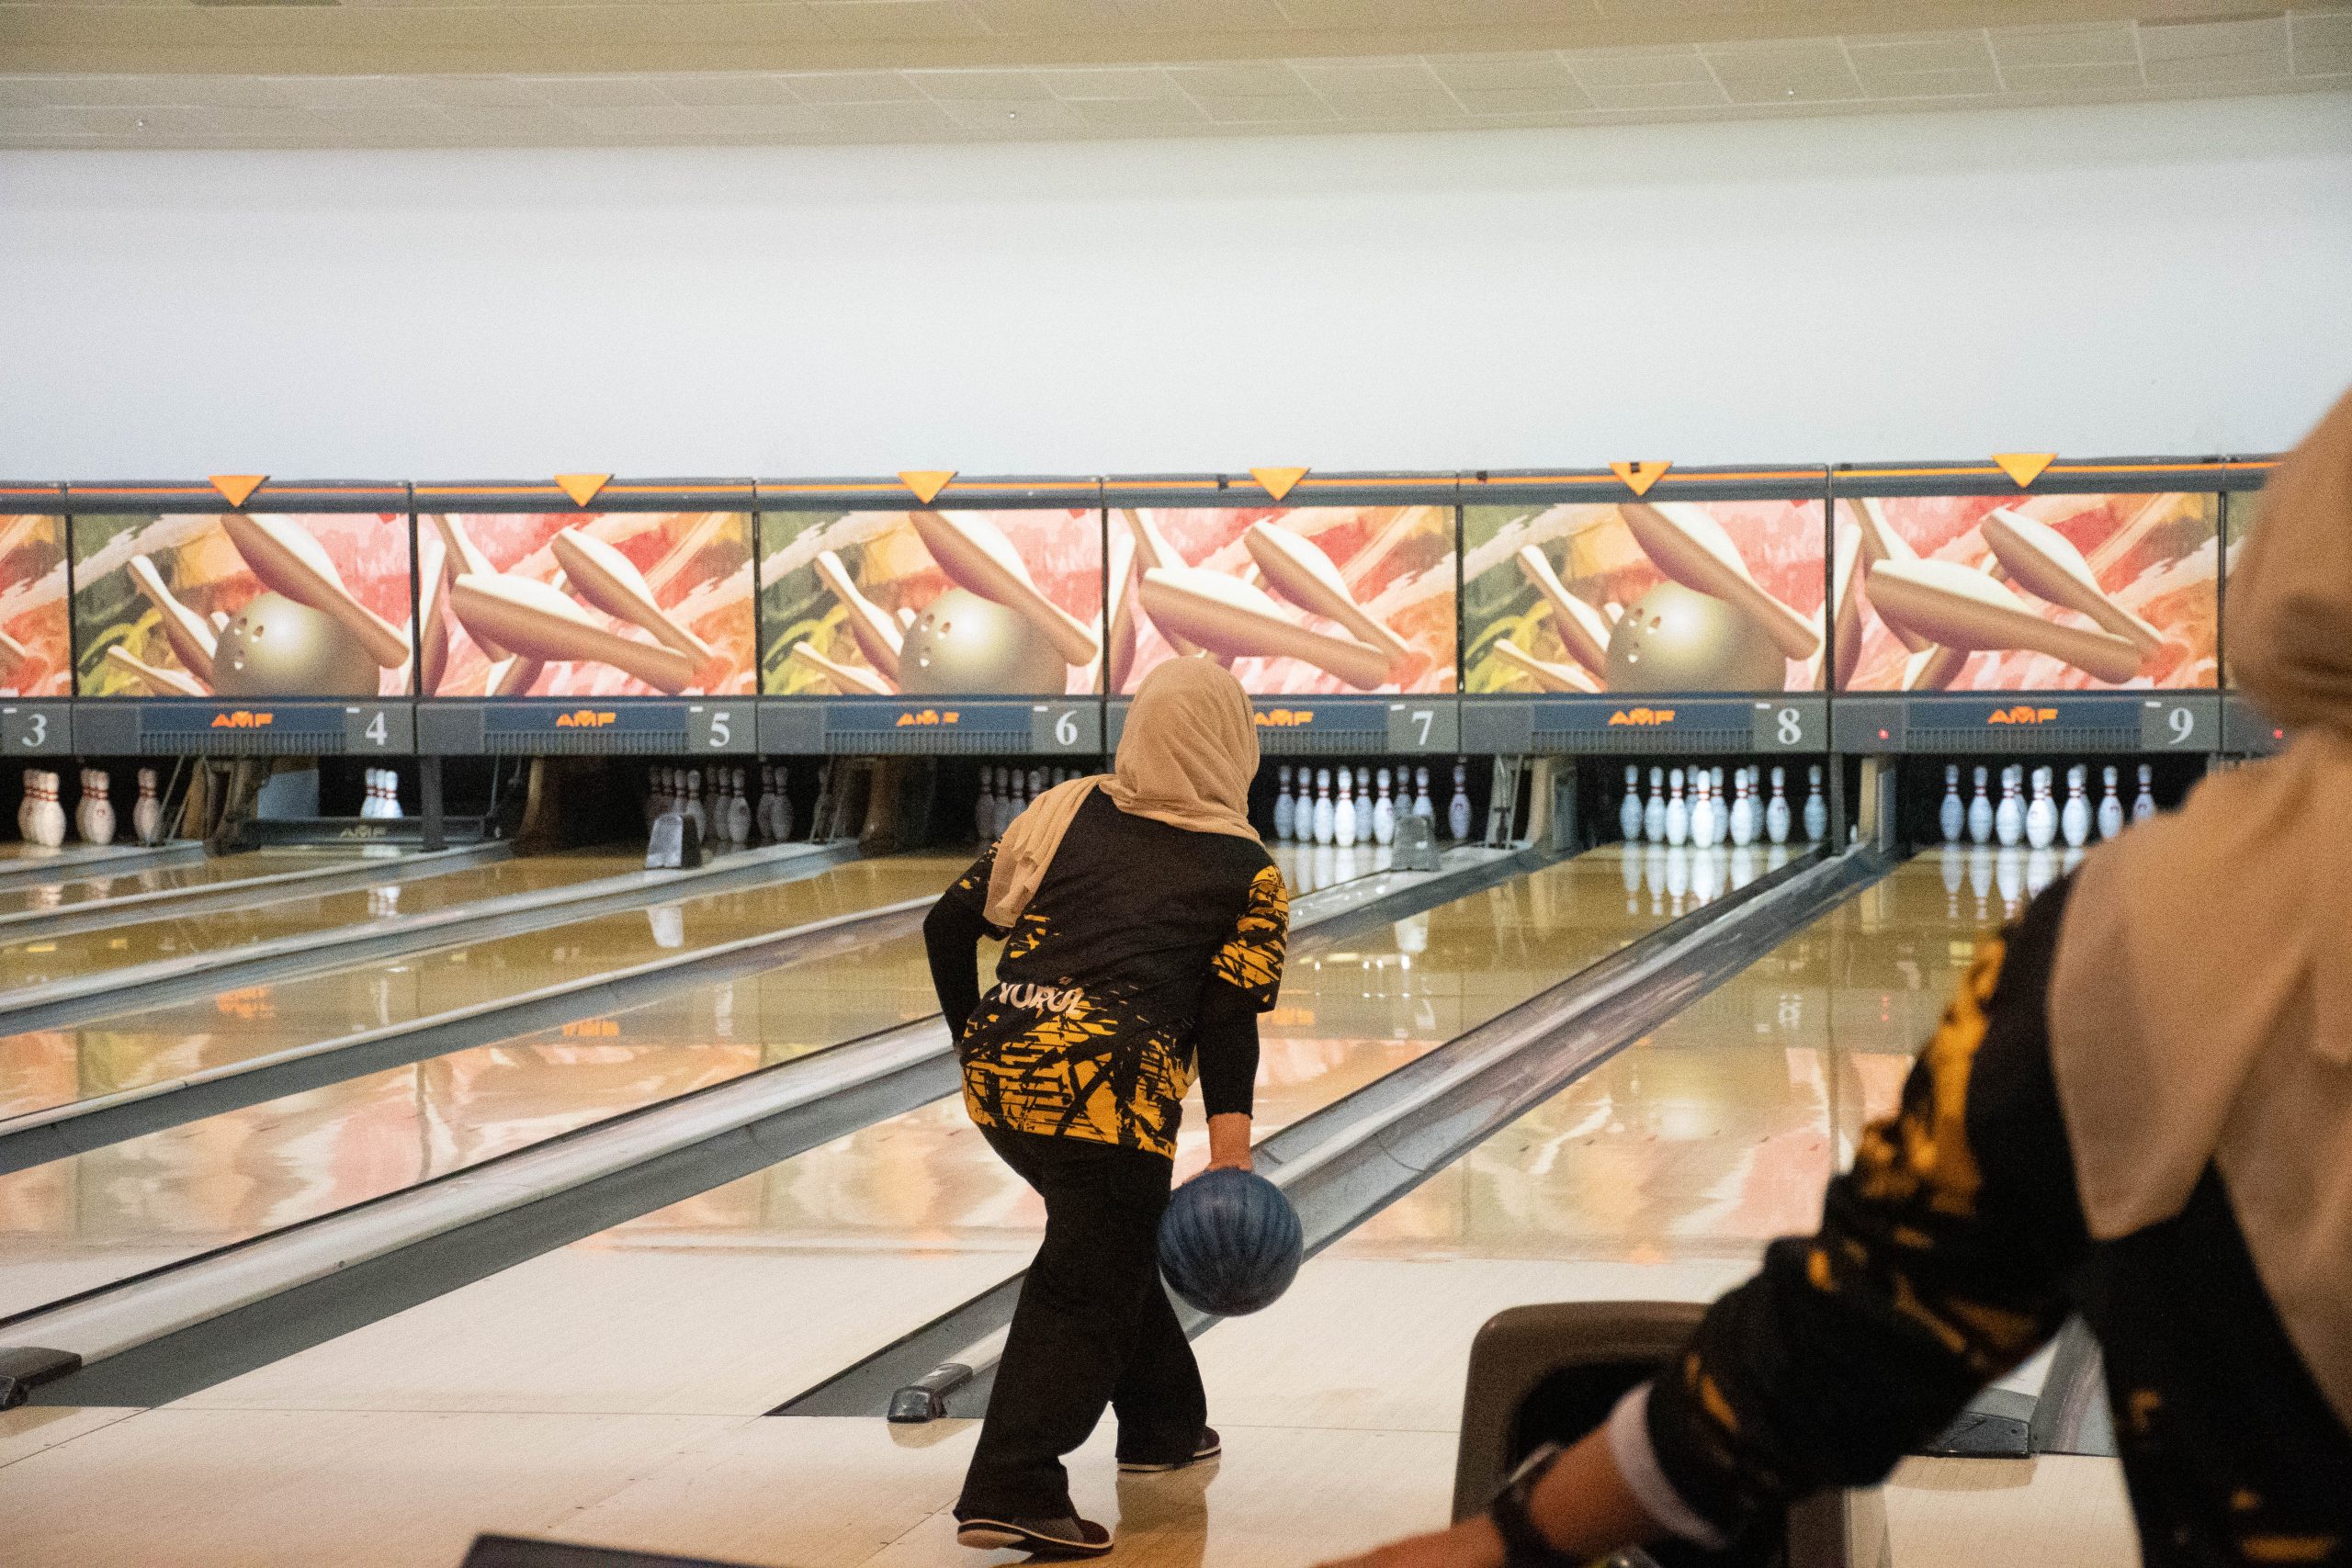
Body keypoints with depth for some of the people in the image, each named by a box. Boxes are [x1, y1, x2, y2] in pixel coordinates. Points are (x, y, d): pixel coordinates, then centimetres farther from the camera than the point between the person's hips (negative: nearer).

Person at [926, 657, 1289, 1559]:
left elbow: (950, 924, 12)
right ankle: (1012, 1492, -12)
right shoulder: (1247, 872, 7)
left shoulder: (1068, 811, 15)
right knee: (1083, 1289, 1)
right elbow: (1229, 1015, -5)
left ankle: (1164, 1423, 40)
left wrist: (977, 1041, 24)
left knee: (1114, 1245, 26)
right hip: (1106, 1091, -5)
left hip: (999, 1072, 5)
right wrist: (1230, 1148, -11)